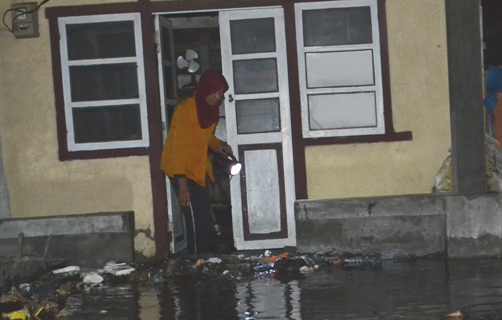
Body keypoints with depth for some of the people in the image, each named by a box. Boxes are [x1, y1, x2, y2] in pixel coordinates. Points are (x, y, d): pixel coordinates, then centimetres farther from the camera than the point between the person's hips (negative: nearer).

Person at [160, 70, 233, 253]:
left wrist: (217, 145, -4)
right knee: (196, 217, -11)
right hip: (181, 169, -8)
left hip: (199, 168, 8)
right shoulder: (185, 109, -24)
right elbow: (178, 147, -25)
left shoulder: (211, 108, 1)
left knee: (204, 215, 11)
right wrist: (182, 184, -27)